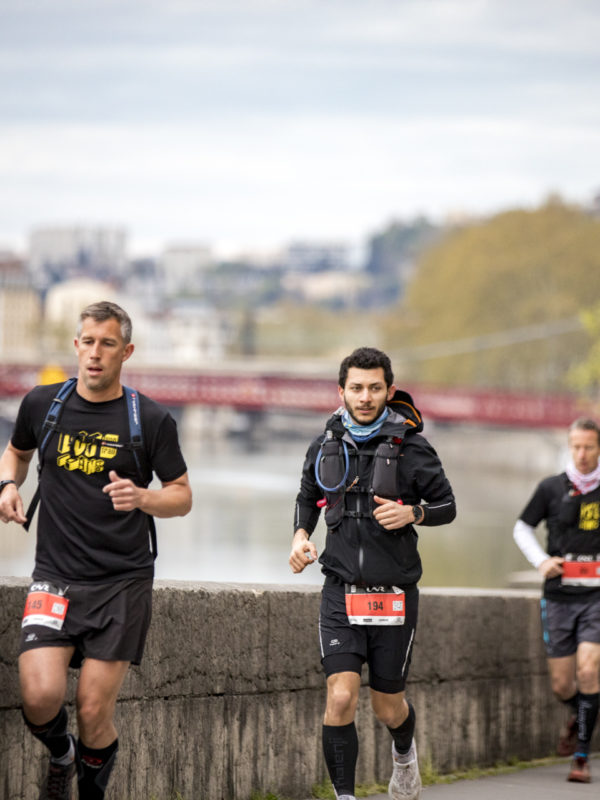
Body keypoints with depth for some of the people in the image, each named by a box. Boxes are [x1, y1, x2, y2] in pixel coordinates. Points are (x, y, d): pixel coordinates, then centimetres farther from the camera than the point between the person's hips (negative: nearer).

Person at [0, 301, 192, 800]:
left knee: (94, 711, -3)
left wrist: (141, 498, -17)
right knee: (41, 696, -16)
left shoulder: (151, 420, -2)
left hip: (124, 581, -1)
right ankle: (60, 757, 19)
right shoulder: (42, 404, 5)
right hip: (56, 577, 1)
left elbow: (182, 496, 4)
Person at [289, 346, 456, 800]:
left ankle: (404, 753, 45)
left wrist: (413, 513, -17)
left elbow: (447, 505, 3)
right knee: (341, 697, -15)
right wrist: (301, 534, 1)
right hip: (341, 592, 1)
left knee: (388, 707, 11)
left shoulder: (410, 448, -4)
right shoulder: (325, 447, 5)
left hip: (394, 594, -1)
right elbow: (308, 498, 21)